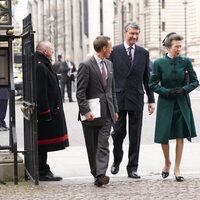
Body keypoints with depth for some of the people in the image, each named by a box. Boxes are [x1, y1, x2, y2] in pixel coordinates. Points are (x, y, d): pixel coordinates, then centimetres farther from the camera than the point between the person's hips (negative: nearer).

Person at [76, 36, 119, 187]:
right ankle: (95, 173, 17)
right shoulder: (86, 66, -10)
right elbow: (80, 92, -12)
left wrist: (115, 110, 15)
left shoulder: (109, 64, 12)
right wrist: (86, 111, -19)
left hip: (107, 112, 5)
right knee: (92, 146, 6)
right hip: (91, 114, -5)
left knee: (103, 145, -8)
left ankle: (101, 174, -15)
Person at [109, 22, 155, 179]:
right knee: (118, 132, 4)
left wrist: (151, 100, 7)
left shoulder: (144, 53, 7)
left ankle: (132, 168, 10)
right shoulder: (114, 51, 0)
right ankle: (117, 161, 28)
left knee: (135, 135, 3)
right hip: (118, 98, -1)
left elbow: (147, 78, 10)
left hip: (136, 98, 2)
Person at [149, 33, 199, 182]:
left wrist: (184, 89, -15)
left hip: (182, 103, 1)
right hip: (165, 103, -1)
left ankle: (177, 168, 10)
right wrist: (168, 92, -16)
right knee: (163, 136, 4)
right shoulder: (159, 63, -7)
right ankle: (167, 162, 30)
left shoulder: (185, 61, -4)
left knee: (180, 136, 1)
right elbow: (153, 85, -4)